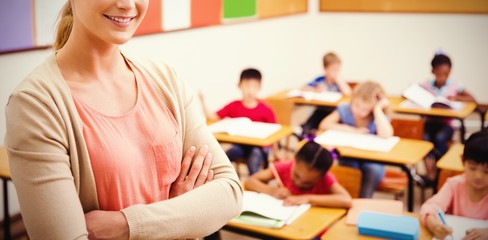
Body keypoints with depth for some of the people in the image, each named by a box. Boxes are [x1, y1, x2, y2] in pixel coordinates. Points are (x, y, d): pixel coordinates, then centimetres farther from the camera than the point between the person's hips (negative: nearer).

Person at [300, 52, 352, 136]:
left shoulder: (339, 82, 0)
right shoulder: (320, 80, 1)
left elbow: (348, 93, -19)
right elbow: (303, 88, -1)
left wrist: (338, 79, -12)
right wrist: (315, 90, -18)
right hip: (321, 110, 1)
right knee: (307, 127, -23)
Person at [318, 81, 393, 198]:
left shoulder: (379, 116, -9)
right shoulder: (345, 109, -6)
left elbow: (386, 135, -30)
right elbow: (324, 125, -18)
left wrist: (378, 109, -24)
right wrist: (353, 130, -20)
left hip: (372, 160, 0)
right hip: (348, 158, 1)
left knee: (374, 169, -34)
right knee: (349, 167, -34)